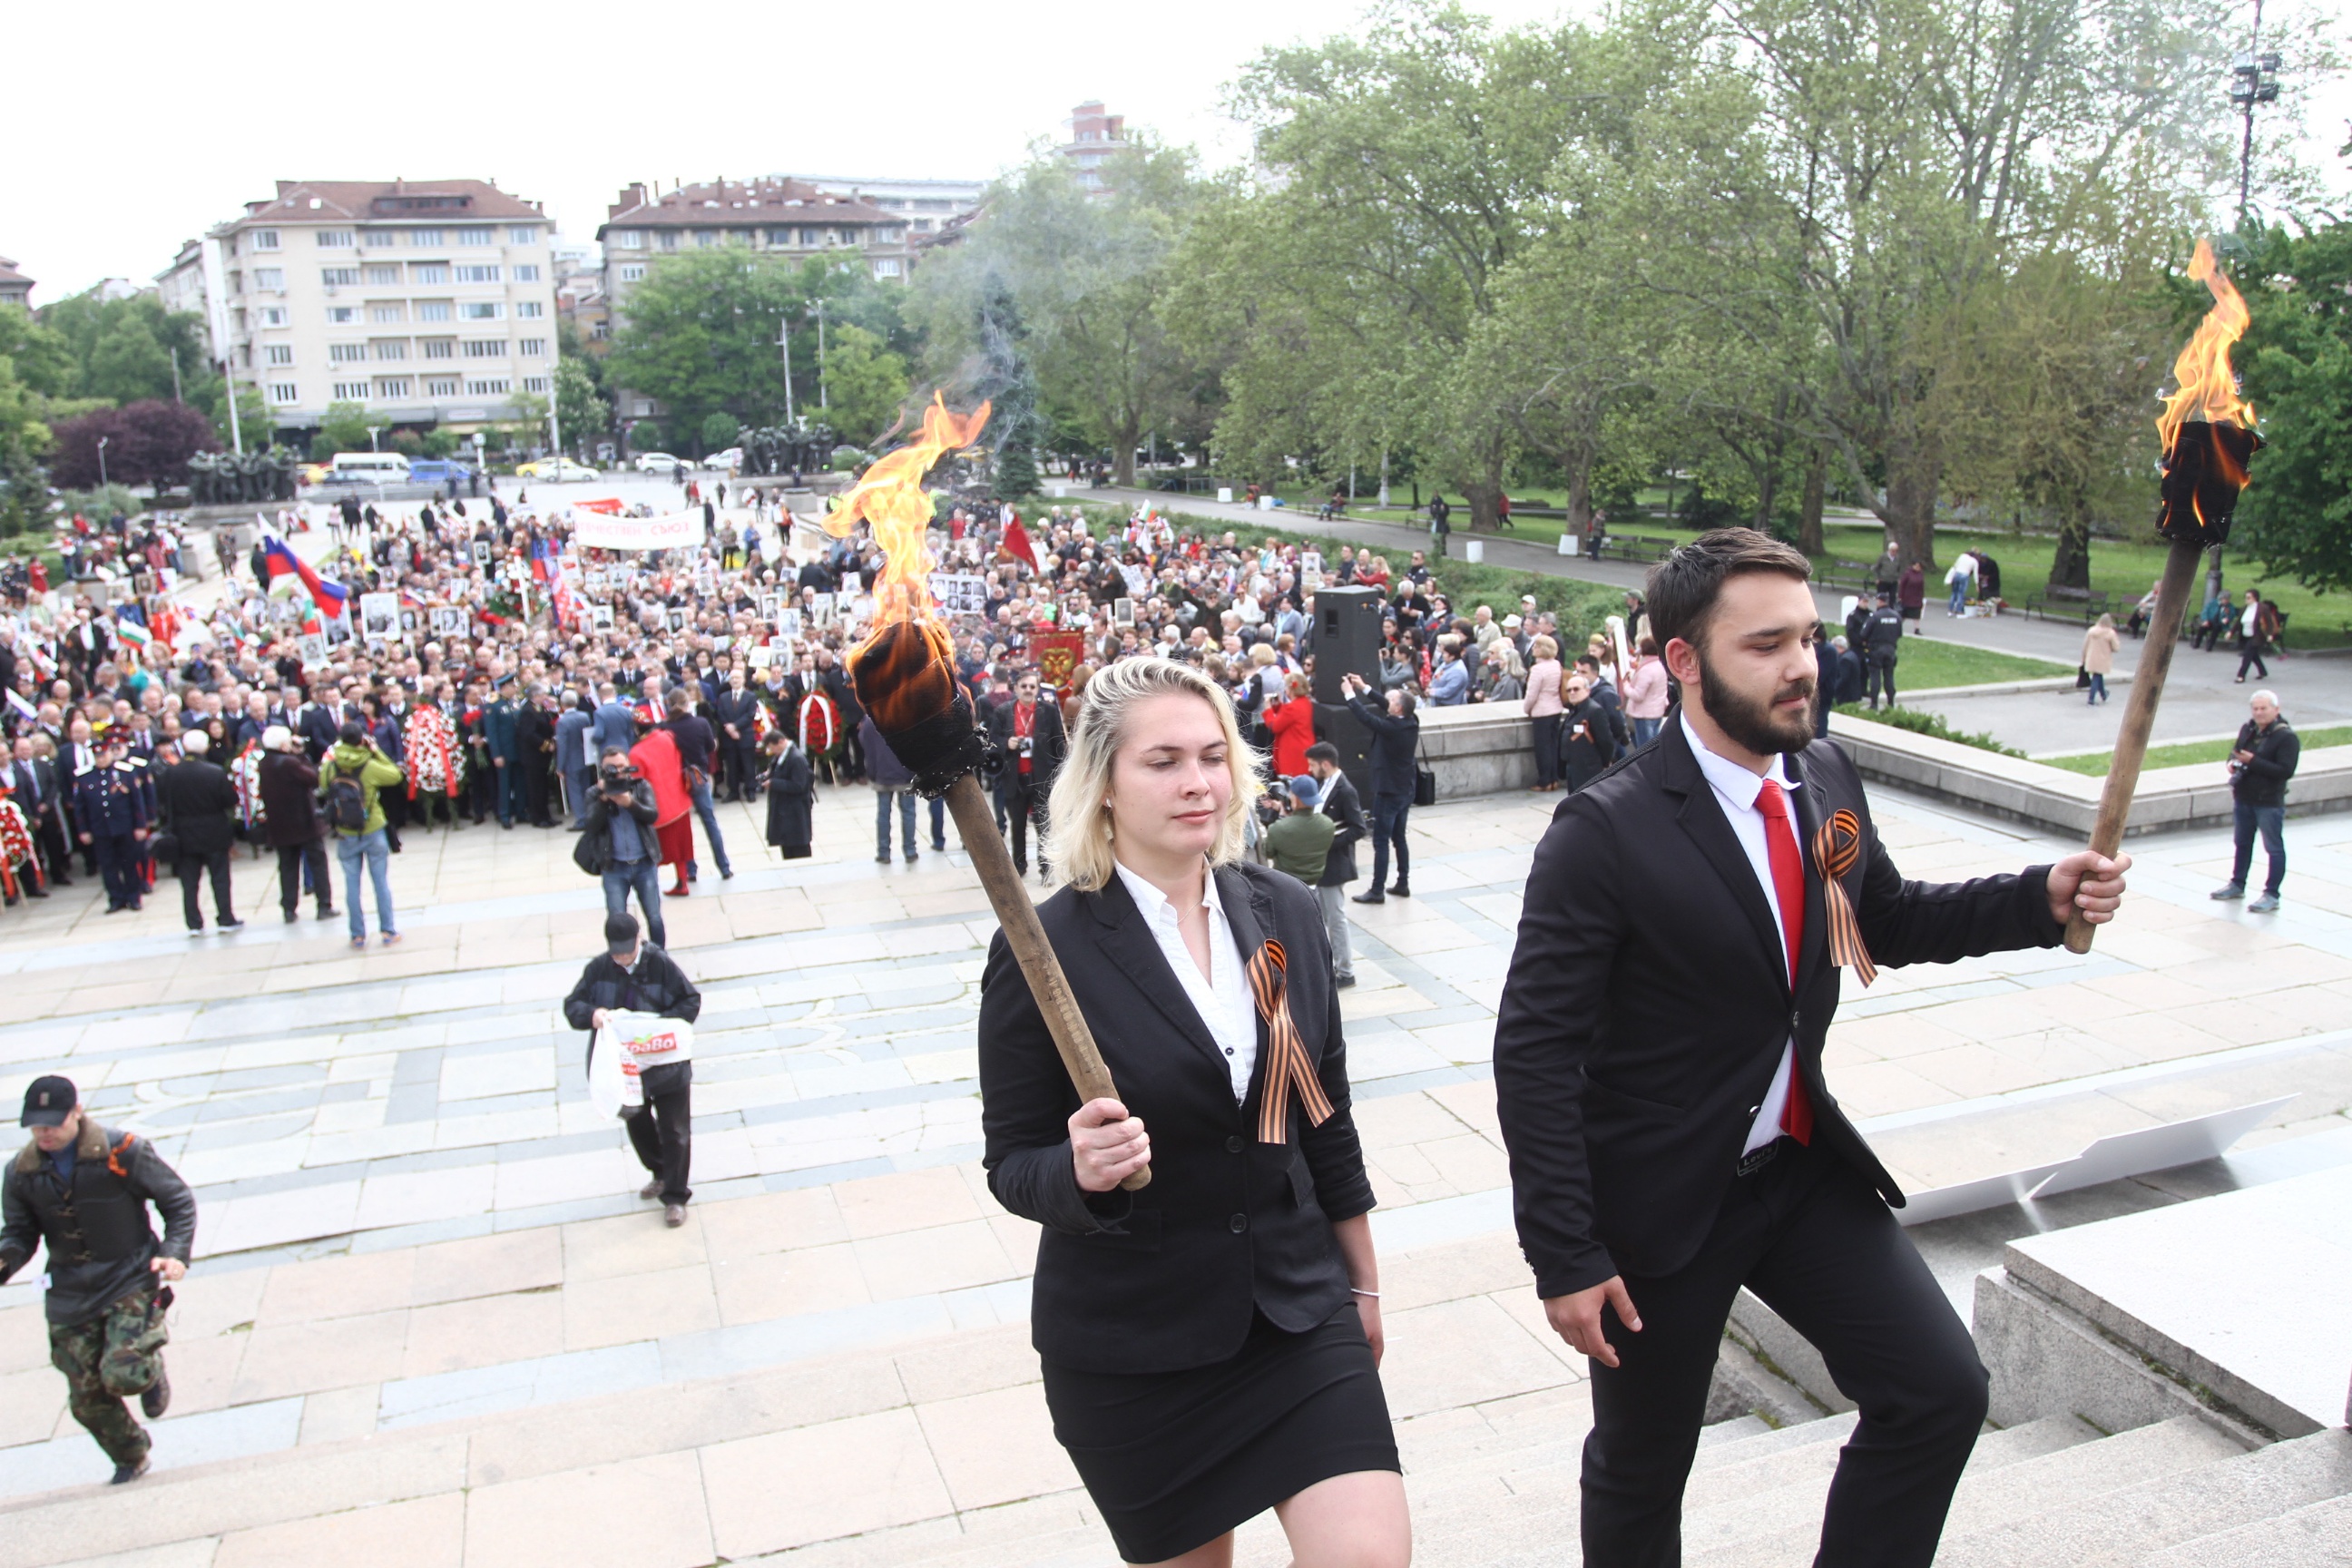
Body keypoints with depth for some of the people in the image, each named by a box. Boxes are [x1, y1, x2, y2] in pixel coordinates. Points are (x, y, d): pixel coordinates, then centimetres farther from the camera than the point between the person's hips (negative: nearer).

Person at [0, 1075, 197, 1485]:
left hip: (131, 1283, -4)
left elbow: (178, 1201, -3)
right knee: (87, 1400, 8)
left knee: (123, 1375, -21)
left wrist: (175, 1253, -16)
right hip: (70, 1295, 4)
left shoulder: (123, 1151, -13)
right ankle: (130, 1460, 35)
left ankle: (152, 1370, 18)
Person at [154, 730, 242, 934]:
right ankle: (226, 919, 9)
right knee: (220, 878, 7)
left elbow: (161, 805, 1)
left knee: (189, 882, 9)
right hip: (214, 835, -2)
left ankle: (194, 924, 10)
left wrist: (171, 824, 15)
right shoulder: (216, 773, -16)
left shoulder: (168, 774, -7)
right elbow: (231, 801, -10)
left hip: (184, 835, 2)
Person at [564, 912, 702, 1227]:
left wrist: (662, 1025, -26)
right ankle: (661, 1174, 47)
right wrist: (592, 1014, -28)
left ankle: (675, 1196, 19)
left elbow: (691, 1001, -12)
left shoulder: (661, 964, -17)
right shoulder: (598, 968, -8)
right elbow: (572, 1006, -6)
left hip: (665, 1063, -4)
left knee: (674, 1130, 4)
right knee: (636, 1124, 23)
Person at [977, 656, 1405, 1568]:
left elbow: (1325, 1118, 9)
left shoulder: (1284, 914, 0)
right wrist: (1080, 1170, -29)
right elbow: (1013, 1165, -7)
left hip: (1298, 1311, 3)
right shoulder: (1045, 948, -14)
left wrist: (1362, 1284, 14)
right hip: (1132, 1343, -3)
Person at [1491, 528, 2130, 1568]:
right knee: (1642, 1468, 12)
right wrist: (1565, 1256, -20)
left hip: (1806, 1165, 6)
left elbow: (1887, 920, 16)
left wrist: (2043, 899, -1)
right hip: (1662, 1198, -5)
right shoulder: (1608, 831, -23)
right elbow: (1535, 1051, -20)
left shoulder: (1826, 782, -2)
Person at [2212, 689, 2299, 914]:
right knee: (2243, 843, 20)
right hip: (2243, 798, 7)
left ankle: (2271, 895, 6)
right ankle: (2237, 884, 34)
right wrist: (2233, 762, -2)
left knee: (2274, 848, 1)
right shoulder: (2247, 729, 5)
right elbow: (2236, 750, 21)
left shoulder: (2286, 737, -16)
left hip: (2269, 802, -7)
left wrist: (2253, 762, -27)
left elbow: (2286, 770, -23)